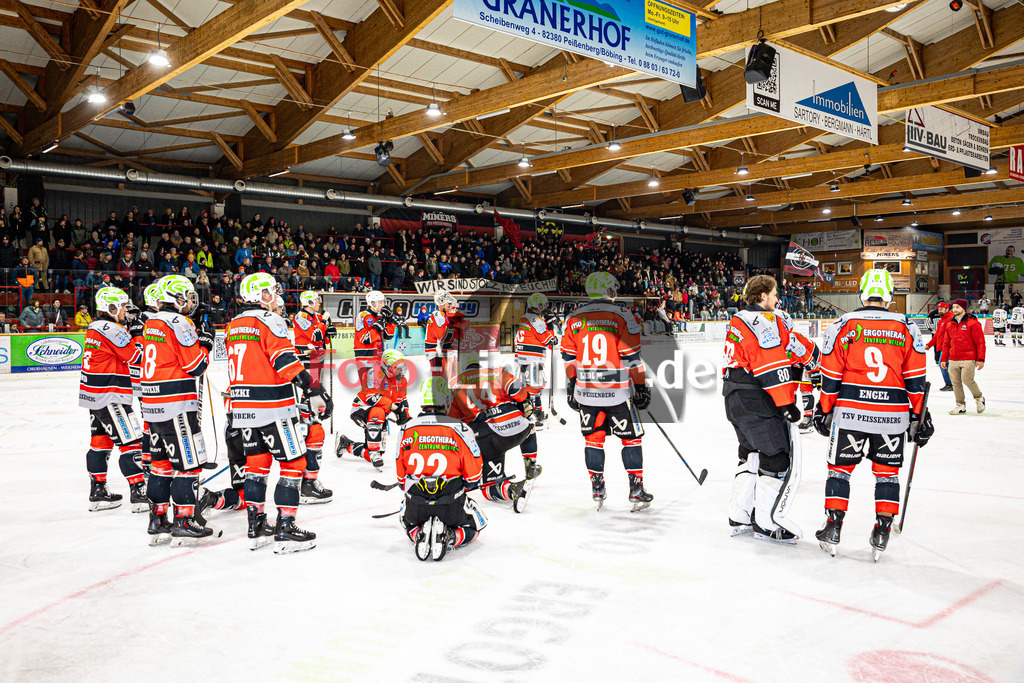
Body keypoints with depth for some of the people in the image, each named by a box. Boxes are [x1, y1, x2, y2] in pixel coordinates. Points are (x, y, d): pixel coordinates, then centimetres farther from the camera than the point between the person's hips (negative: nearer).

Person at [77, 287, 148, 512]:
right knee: (131, 441, -7)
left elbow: (121, 356, 14)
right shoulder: (111, 329, -16)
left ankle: (98, 493, 23)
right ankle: (139, 493, -6)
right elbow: (135, 356, -16)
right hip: (109, 396, -10)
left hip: (95, 396, 10)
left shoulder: (95, 327, 14)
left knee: (101, 441, 15)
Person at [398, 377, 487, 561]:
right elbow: (473, 473, -3)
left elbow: (401, 473, 11)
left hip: (416, 501, 3)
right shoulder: (460, 429, -8)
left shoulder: (407, 429, 1)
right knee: (474, 526, 26)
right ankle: (450, 538, -5)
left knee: (409, 524, 37)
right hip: (452, 503, -3)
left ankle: (418, 536, 1)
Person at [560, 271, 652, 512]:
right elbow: (631, 357, -8)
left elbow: (568, 356, 10)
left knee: (593, 438, 15)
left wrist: (572, 385, 20)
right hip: (618, 392, -3)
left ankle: (597, 490, 16)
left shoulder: (574, 319, 5)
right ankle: (636, 490, 8)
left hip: (585, 391, 4)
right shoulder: (622, 317, -7)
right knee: (631, 438, 8)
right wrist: (640, 386, -1)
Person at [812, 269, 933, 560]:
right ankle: (882, 532, 14)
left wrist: (824, 410, 9)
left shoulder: (842, 326, -2)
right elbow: (915, 378, 3)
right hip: (892, 416, 1)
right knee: (887, 472, 15)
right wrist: (919, 415, 11)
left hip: (849, 413, -1)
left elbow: (830, 376, -1)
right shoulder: (906, 328, 3)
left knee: (839, 468, 11)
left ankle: (833, 530, 12)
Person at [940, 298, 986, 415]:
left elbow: (980, 342, -5)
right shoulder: (950, 325, 12)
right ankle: (961, 405, 13)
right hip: (953, 360, 5)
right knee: (956, 382, 3)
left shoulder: (973, 323, -4)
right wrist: (944, 359, 15)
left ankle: (979, 398, 14)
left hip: (968, 359, -5)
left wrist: (981, 359, -9)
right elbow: (946, 343, 18)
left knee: (967, 379, -13)